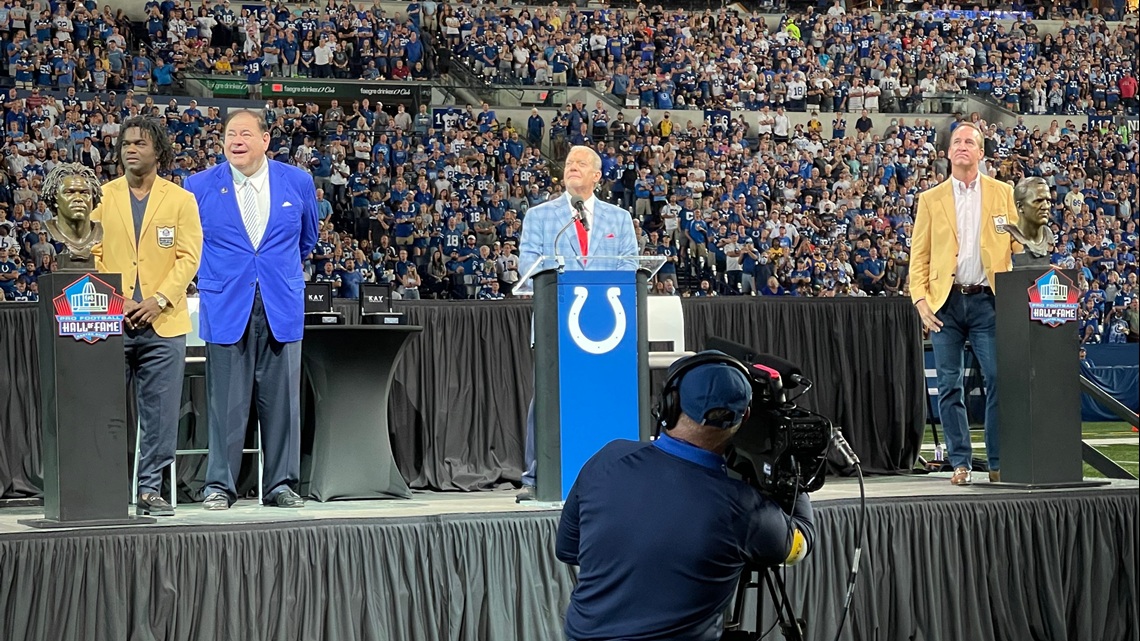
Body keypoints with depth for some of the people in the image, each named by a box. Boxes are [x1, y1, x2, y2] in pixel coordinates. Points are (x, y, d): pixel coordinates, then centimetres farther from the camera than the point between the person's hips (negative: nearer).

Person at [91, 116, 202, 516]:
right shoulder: (102, 196, 10)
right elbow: (90, 255, 6)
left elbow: (188, 258, 1)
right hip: (109, 323, 1)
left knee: (160, 413, 0)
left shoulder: (181, 200, 7)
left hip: (163, 323, -1)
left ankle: (150, 490, 9)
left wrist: (159, 299, -12)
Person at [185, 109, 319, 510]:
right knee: (226, 402, -1)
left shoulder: (298, 183, 5)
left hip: (282, 307, 1)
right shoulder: (200, 186, 2)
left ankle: (281, 485, 12)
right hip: (226, 307, -1)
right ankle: (220, 485, 9)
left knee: (281, 399, 3)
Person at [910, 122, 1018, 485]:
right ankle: (960, 463, 8)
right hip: (946, 302, 1)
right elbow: (919, 255, 8)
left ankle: (999, 463, 2)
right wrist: (920, 299, -5)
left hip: (987, 300, 0)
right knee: (949, 385, 1)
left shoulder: (1002, 193, 11)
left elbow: (1018, 245, 8)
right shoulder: (931, 199, 10)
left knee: (999, 380, -6)